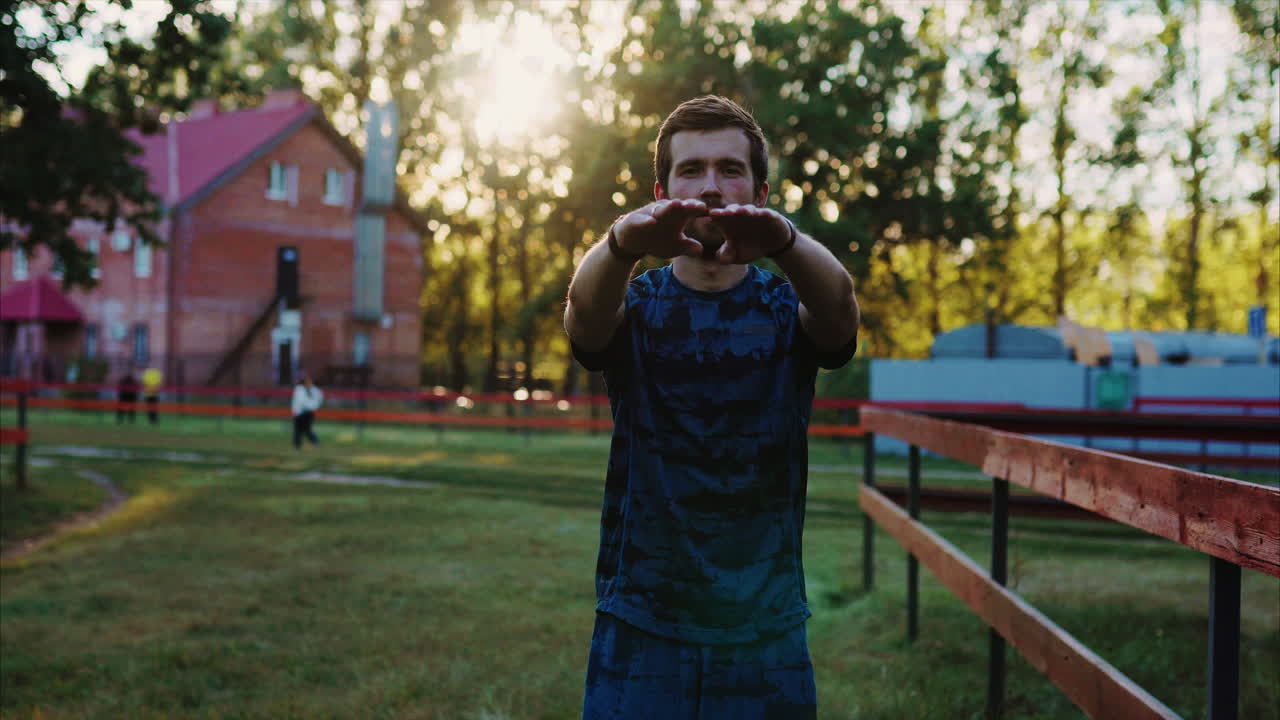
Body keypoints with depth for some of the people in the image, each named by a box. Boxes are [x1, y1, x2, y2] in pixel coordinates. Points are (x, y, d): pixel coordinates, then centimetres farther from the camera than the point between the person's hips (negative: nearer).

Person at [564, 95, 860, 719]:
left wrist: (784, 240, -43)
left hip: (766, 628, 1)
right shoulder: (635, 307, 1)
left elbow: (839, 309, -21)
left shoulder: (786, 311, 2)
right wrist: (624, 240, -44)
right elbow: (585, 312, -22)